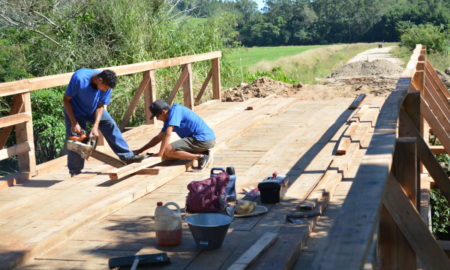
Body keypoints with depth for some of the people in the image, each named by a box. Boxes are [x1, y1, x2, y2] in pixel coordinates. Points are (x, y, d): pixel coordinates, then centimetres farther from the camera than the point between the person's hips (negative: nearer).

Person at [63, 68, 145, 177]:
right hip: (75, 111, -4)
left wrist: (95, 126, -26)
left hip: (94, 109, 4)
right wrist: (74, 122, -26)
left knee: (110, 125, -10)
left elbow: (101, 106, -14)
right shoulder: (79, 78, -36)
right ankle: (75, 173, 5)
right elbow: (66, 100, -25)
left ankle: (127, 156, -5)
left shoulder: (106, 85, -22)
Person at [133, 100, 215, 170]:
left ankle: (200, 157, -16)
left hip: (202, 140, -10)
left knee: (167, 150, -17)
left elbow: (168, 134, -20)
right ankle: (203, 154, 8)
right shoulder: (169, 120, 17)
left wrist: (160, 153, -19)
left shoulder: (175, 109, -11)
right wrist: (140, 150, 22)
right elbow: (158, 138, 25)